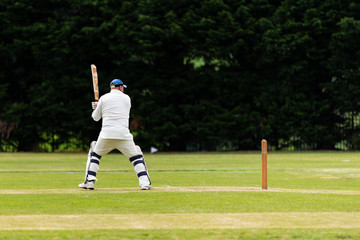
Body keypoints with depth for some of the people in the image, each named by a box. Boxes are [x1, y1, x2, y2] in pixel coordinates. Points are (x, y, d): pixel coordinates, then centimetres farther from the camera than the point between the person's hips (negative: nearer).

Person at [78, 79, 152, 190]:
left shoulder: (104, 98, 9)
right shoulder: (127, 98, 13)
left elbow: (96, 117, 16)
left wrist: (96, 108, 39)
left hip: (106, 134, 0)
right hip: (123, 134, 0)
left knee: (95, 154, 20)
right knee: (136, 157, 11)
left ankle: (89, 181, 8)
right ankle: (145, 183, -2)